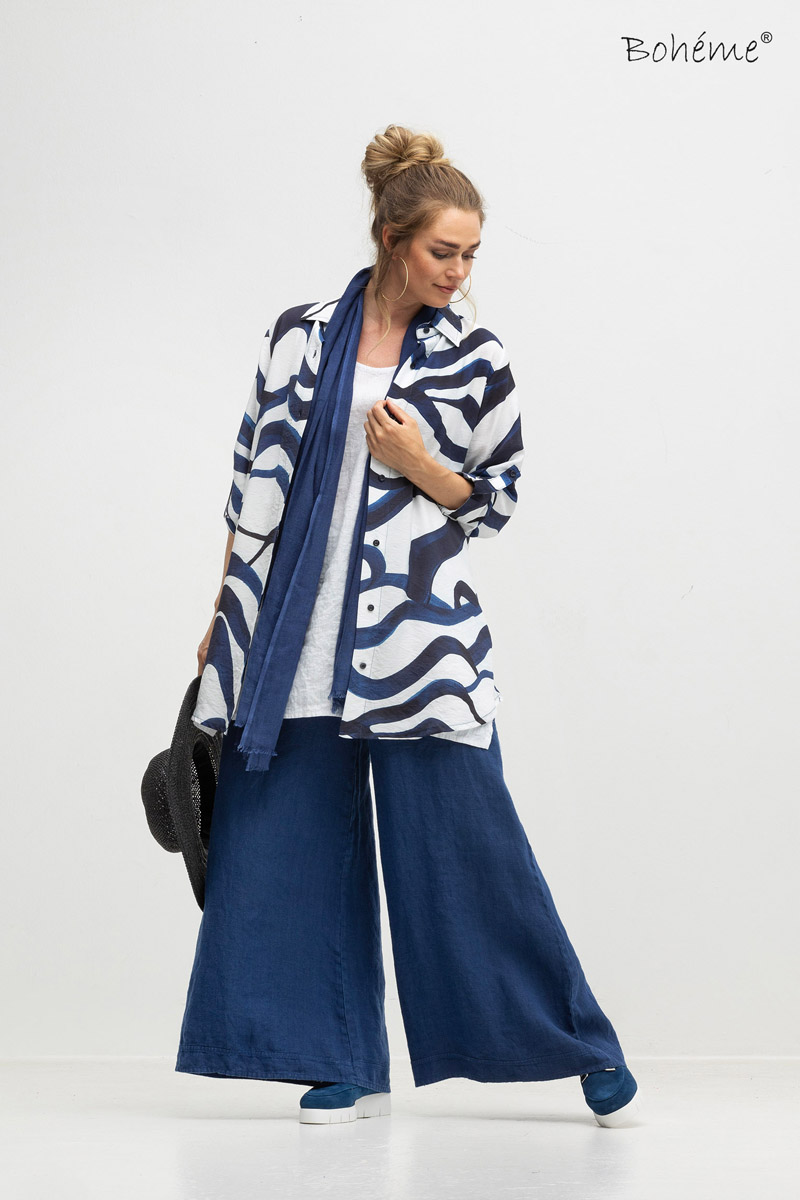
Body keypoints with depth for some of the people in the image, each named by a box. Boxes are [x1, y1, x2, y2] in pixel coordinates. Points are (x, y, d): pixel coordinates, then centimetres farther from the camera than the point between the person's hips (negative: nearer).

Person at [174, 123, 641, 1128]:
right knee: (295, 843, 4)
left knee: (467, 846, -3)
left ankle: (585, 1047, 12)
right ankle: (346, 1067, 17)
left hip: (421, 633, -2)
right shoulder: (301, 336, 5)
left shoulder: (476, 362, 2)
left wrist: (419, 466, -11)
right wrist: (225, 614, 8)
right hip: (298, 637, 2)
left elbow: (498, 499, 9)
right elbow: (257, 477, 8)